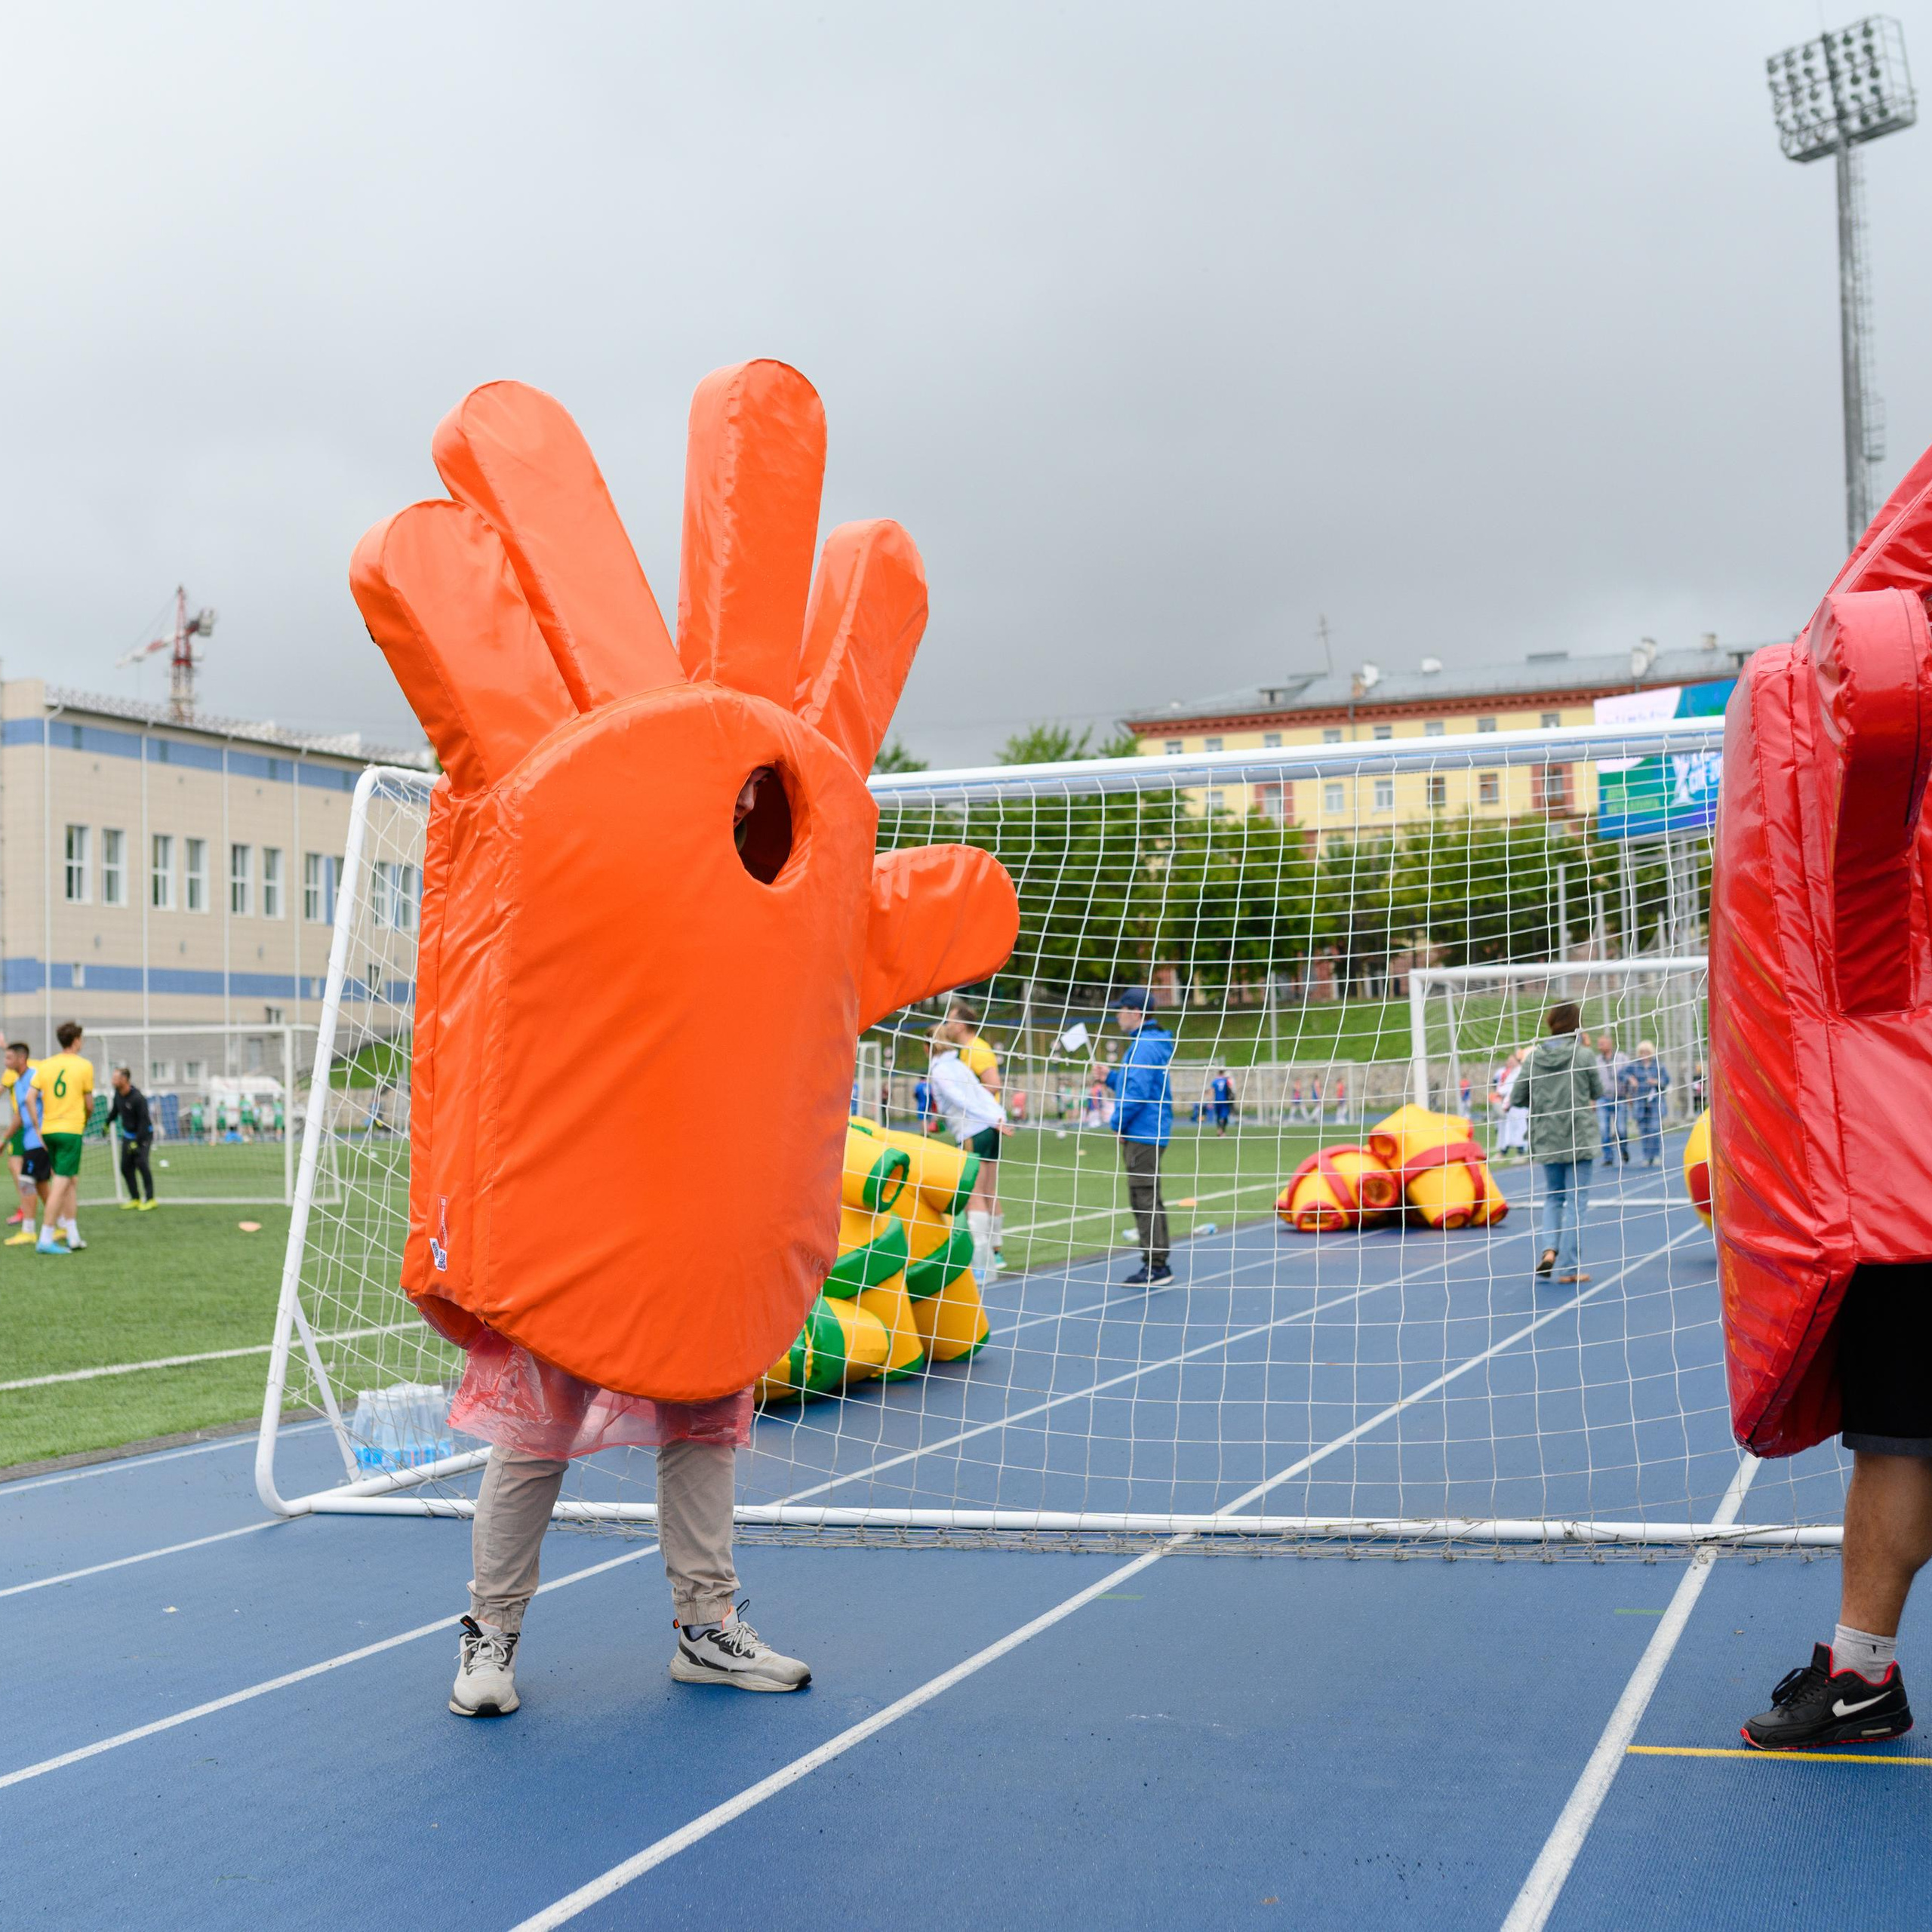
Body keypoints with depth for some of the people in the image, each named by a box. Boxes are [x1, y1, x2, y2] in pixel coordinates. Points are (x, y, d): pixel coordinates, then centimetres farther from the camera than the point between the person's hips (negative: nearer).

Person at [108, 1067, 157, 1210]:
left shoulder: (138, 1098, -26)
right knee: (126, 1167, 3)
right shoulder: (118, 1093, -5)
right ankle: (135, 1198, 14)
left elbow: (144, 1122, -24)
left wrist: (137, 1142, -26)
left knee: (141, 1163, -18)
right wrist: (108, 1123, 25)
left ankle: (150, 1199, -9)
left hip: (143, 1134, -7)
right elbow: (115, 1110, 17)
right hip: (128, 1135, 7)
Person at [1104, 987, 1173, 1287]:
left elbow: (1138, 1092, -22)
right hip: (1150, 1134, 11)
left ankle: (1155, 1267, -5)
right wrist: (1110, 1076, 11)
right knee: (1149, 1200, 14)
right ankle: (1158, 1264, 20)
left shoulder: (1143, 1047, -17)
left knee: (1144, 1200, -7)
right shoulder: (1149, 1044, 16)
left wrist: (1119, 1123, -11)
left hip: (1142, 1136, -11)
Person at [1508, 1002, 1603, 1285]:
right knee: (1575, 1200, 4)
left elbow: (1518, 1097, 0)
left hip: (1547, 1140, 3)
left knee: (1553, 1197, 19)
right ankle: (1568, 1267, 4)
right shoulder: (1584, 1055, -10)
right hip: (1580, 1139, -3)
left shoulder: (1534, 1056, -2)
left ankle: (1549, 1248, -1)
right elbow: (1598, 1092, 3)